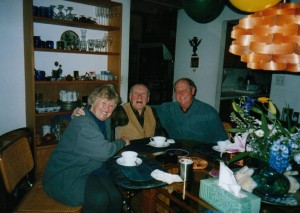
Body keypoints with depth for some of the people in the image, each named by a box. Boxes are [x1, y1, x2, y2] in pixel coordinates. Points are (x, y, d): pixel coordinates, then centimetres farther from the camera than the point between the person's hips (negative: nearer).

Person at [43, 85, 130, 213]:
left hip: (92, 172, 7)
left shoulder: (105, 120, 6)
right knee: (99, 199, -30)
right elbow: (104, 151, -26)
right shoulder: (82, 122, -22)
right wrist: (122, 142, -8)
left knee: (116, 198, -18)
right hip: (64, 176, -7)